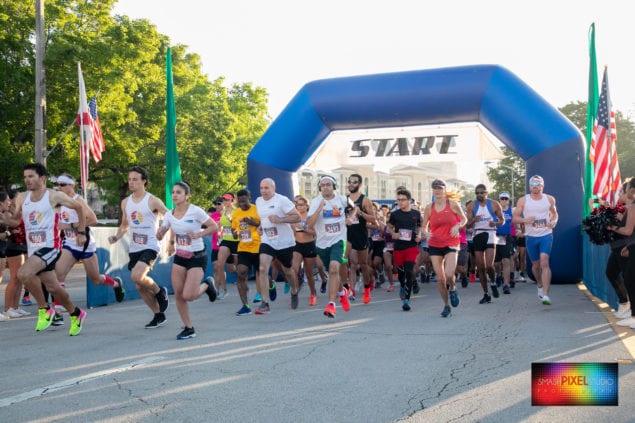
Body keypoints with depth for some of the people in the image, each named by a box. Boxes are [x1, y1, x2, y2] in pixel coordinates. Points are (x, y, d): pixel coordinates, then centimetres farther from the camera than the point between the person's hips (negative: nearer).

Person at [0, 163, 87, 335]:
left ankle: (44, 309, -9)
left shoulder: (54, 196, -7)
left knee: (23, 273, -27)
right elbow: (15, 220, 20)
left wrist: (81, 232, 6)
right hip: (33, 249, 6)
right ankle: (76, 314, 31)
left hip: (49, 247, -6)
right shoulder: (22, 198, 8)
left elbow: (78, 207, 5)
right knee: (52, 287, 10)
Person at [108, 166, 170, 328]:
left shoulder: (153, 201, -9)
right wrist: (117, 237, 3)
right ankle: (159, 316, 24)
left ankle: (159, 291, 2)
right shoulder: (125, 202, 9)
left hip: (150, 247, -7)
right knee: (140, 287, 8)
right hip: (134, 248, 7)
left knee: (136, 276, -27)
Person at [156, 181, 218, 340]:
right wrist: (160, 232, -17)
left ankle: (207, 285, 18)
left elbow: (214, 227, -9)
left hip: (197, 257, -5)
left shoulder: (196, 211, -14)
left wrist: (198, 234, -22)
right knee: (178, 295, -1)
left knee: (188, 296, -14)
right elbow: (160, 236, 6)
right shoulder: (169, 215, 1)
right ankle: (188, 328, 15)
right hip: (179, 257, 5)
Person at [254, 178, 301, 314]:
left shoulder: (282, 200, -14)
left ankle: (294, 293, 46)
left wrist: (280, 219, -28)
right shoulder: (258, 201, 7)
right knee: (262, 269, -16)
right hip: (267, 241, 4)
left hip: (284, 242, -4)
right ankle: (265, 304, -13)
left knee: (287, 271, 14)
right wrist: (260, 226, 7)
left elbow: (297, 217, -18)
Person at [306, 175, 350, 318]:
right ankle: (342, 292, 47)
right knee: (332, 271, 16)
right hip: (322, 243, 2)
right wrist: (319, 208, -26)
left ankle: (331, 304, -25)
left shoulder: (342, 199, -1)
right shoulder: (316, 202, -6)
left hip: (338, 240, -2)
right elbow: (309, 224, -17)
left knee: (334, 269, -24)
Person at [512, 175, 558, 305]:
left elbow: (554, 213, 20)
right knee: (536, 265, 12)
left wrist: (554, 221, -2)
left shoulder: (550, 199, 4)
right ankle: (540, 286, 42)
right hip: (531, 237, 1)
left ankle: (545, 295, -22)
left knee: (544, 262, -18)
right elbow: (514, 218, 1)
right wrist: (525, 220, -19)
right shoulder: (523, 200, 0)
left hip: (546, 235, -1)